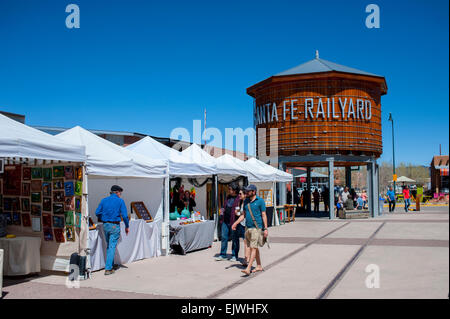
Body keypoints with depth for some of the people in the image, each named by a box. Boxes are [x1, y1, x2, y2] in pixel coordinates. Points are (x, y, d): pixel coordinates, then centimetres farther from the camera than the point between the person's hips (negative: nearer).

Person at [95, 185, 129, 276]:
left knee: (108, 246, 19)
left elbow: (97, 212, 4)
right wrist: (127, 226, 3)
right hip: (115, 226, -5)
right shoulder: (120, 201, -4)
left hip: (105, 225, 5)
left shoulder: (104, 200, 8)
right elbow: (124, 215, -8)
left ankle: (111, 265, 29)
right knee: (112, 247, -2)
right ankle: (108, 269, -4)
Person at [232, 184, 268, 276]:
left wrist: (265, 229, -11)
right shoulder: (246, 201, 12)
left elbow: (264, 215, -7)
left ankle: (248, 269, -15)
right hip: (247, 227, 7)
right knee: (254, 247, 13)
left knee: (253, 248, -10)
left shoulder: (260, 201, -6)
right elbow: (243, 215, 17)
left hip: (256, 228, -7)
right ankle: (259, 266, 24)